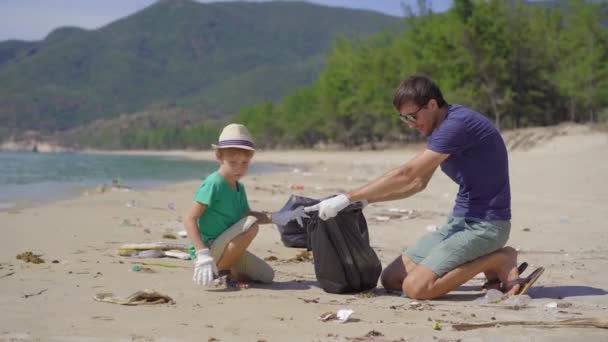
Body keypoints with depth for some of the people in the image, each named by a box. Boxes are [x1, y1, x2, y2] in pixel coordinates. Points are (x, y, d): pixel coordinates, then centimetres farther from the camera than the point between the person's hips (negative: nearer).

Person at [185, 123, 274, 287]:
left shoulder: (239, 187, 8)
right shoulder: (213, 183, -18)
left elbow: (246, 214, 22)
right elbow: (190, 219, -23)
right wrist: (202, 254, -32)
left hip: (225, 249, 9)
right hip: (210, 251, -8)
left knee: (267, 275, 7)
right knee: (251, 225, -26)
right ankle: (218, 269, -14)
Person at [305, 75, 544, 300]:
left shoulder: (458, 124, -20)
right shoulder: (440, 127, 11)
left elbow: (406, 175, -21)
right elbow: (417, 183, 16)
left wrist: (347, 198, -18)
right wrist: (363, 199, 7)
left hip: (486, 224, -10)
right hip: (460, 221, 10)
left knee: (416, 287, -23)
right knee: (390, 279, 3)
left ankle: (499, 261, -6)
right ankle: (484, 260, 7)